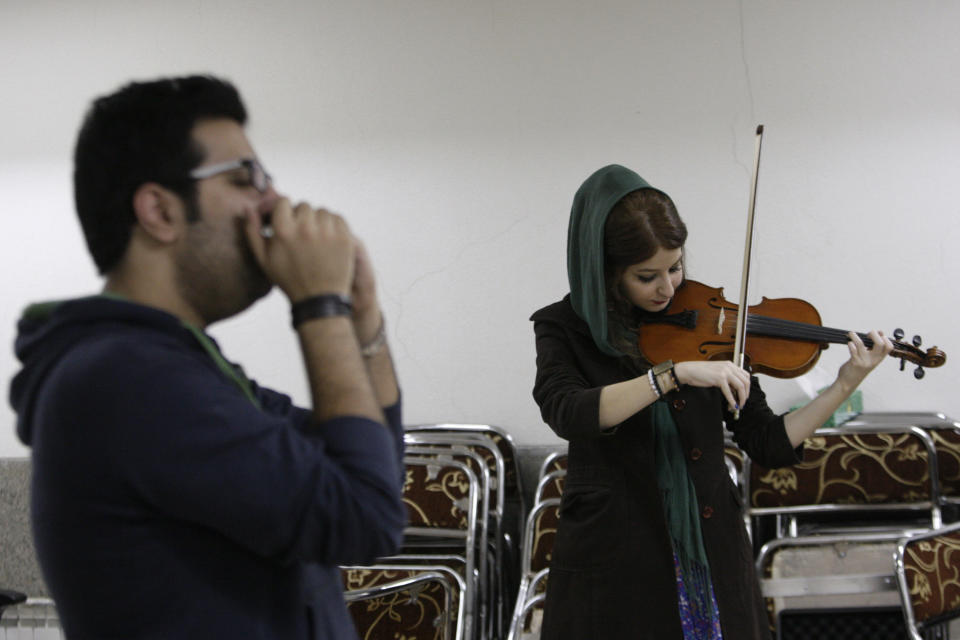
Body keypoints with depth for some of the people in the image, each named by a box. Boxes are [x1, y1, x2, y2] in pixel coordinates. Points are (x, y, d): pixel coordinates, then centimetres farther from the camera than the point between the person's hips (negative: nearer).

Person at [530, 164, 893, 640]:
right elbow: (566, 413, -26)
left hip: (712, 559, 3)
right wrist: (675, 373, -33)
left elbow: (769, 444, 1)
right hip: (615, 564, -2)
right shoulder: (564, 328, -4)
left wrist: (844, 387, -10)